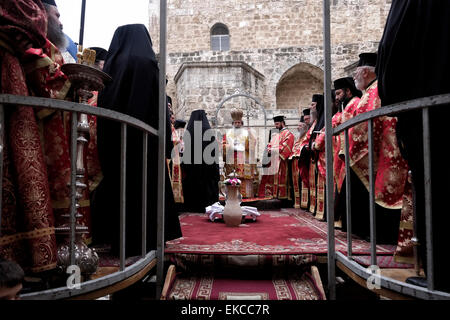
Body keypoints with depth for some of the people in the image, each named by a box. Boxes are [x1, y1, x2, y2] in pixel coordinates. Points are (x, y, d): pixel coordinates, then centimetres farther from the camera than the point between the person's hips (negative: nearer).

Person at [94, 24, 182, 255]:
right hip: (142, 134, -6)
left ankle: (115, 236, 19)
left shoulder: (111, 63, 11)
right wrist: (165, 140, -7)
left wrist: (107, 138, 15)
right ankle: (141, 239, 4)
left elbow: (103, 102, 11)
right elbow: (158, 104, -10)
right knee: (143, 184, 1)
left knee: (116, 181, 12)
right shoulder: (146, 63, -6)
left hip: (112, 135, 6)